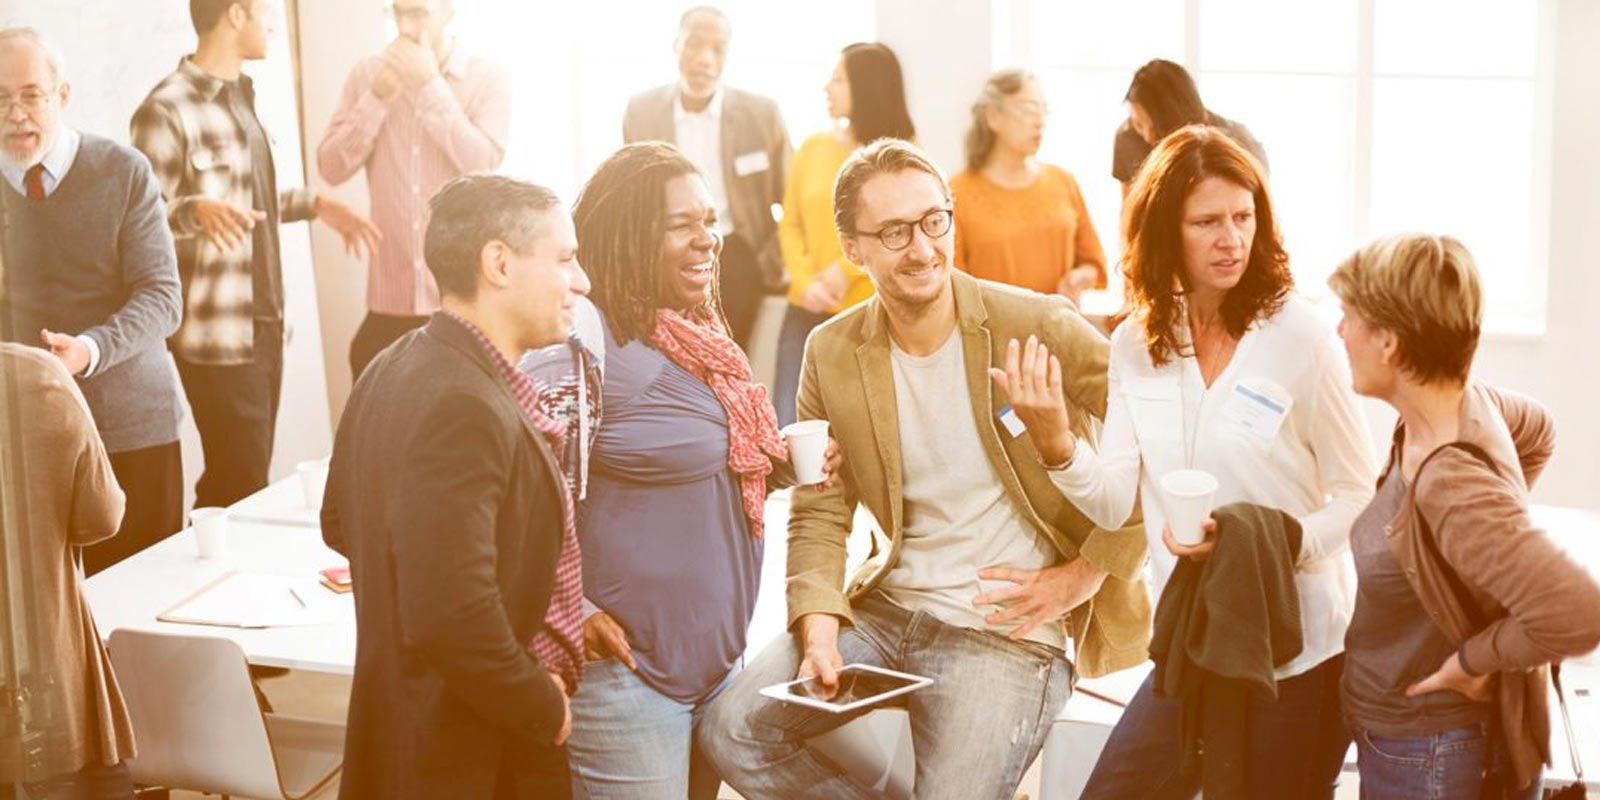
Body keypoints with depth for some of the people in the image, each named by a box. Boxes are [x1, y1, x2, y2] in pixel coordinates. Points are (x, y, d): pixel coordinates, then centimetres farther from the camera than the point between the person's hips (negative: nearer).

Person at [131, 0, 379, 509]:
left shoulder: (239, 95, 12)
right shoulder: (167, 110, -15)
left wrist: (315, 205, 15)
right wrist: (197, 209, -35)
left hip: (263, 323, 8)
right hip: (217, 334, -8)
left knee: (248, 478, 13)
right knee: (240, 489, -3)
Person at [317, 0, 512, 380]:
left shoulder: (488, 78, -1)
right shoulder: (368, 74, 6)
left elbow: (482, 164, -15)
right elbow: (331, 168, 0)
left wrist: (431, 84, -14)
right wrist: (377, 97, -11)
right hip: (390, 299, 2)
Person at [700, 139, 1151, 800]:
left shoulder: (1035, 325, -10)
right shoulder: (831, 354, 2)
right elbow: (819, 515, 5)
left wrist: (1088, 572, -11)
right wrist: (819, 630, -12)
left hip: (1007, 627, -4)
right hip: (886, 608, 4)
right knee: (730, 732, -8)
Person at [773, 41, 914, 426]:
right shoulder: (814, 147, 8)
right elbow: (790, 225, 8)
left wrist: (845, 270, -13)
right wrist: (805, 281, -9)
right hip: (807, 314, 3)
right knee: (789, 430, -1)